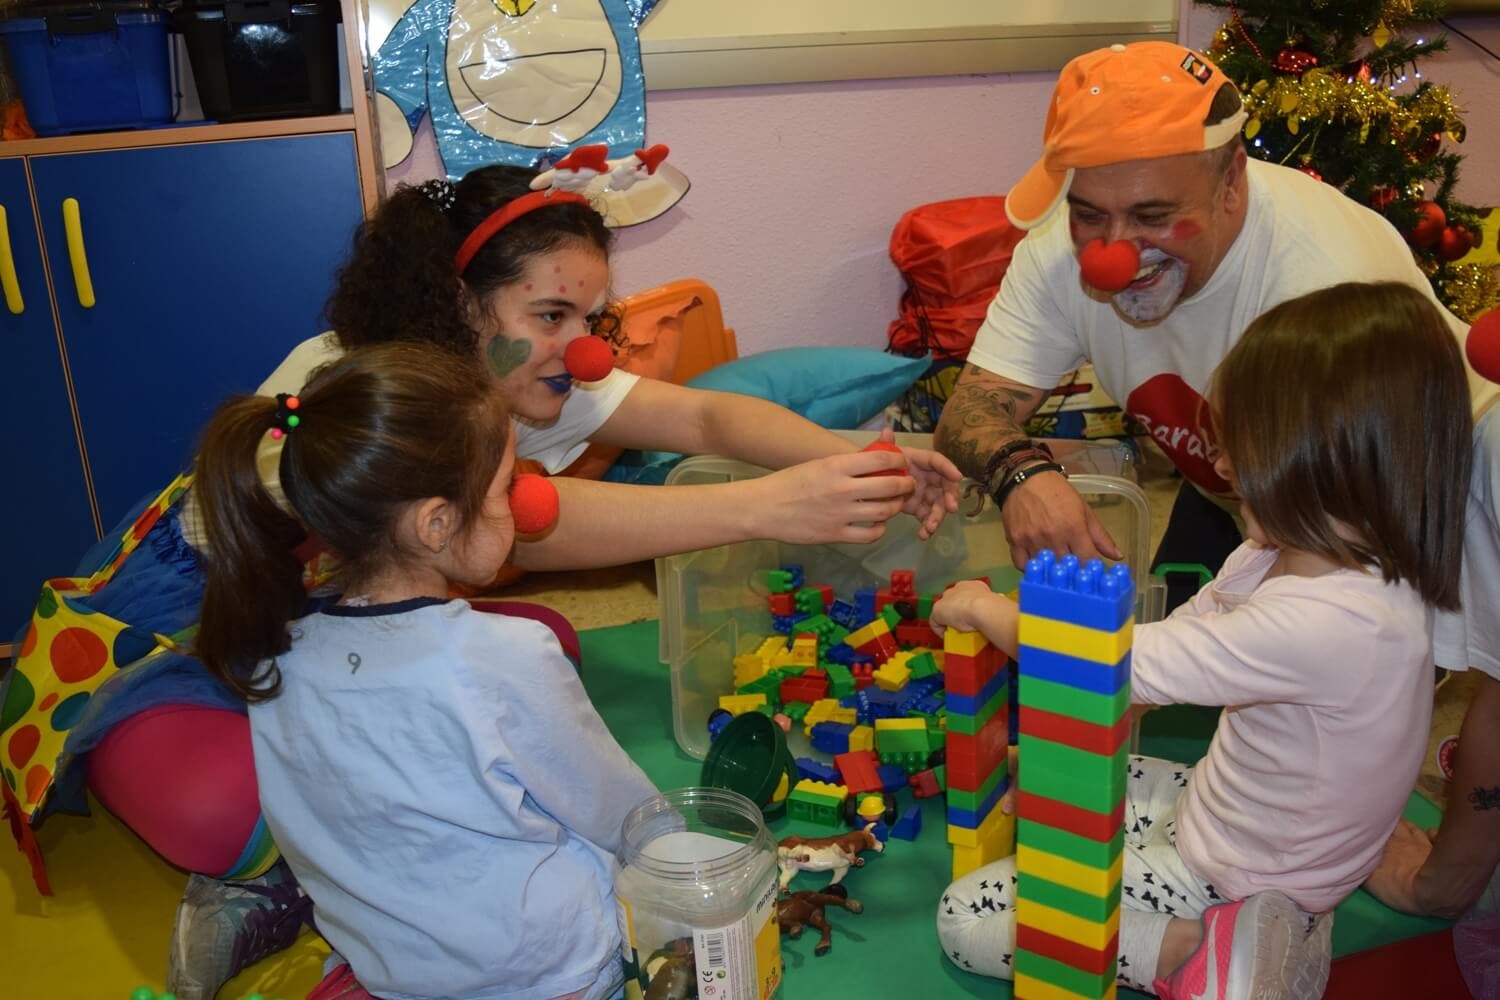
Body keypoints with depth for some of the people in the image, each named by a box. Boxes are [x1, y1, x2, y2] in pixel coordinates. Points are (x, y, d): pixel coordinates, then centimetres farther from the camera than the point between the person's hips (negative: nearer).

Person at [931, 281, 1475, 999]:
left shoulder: (1328, 622, -36)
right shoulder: (1284, 552, -7)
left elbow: (1122, 664, -31)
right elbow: (1175, 644, 3)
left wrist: (985, 609, -15)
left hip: (1231, 879, -9)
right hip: (1215, 808, 9)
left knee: (965, 919, -8)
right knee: (1028, 771, 20)